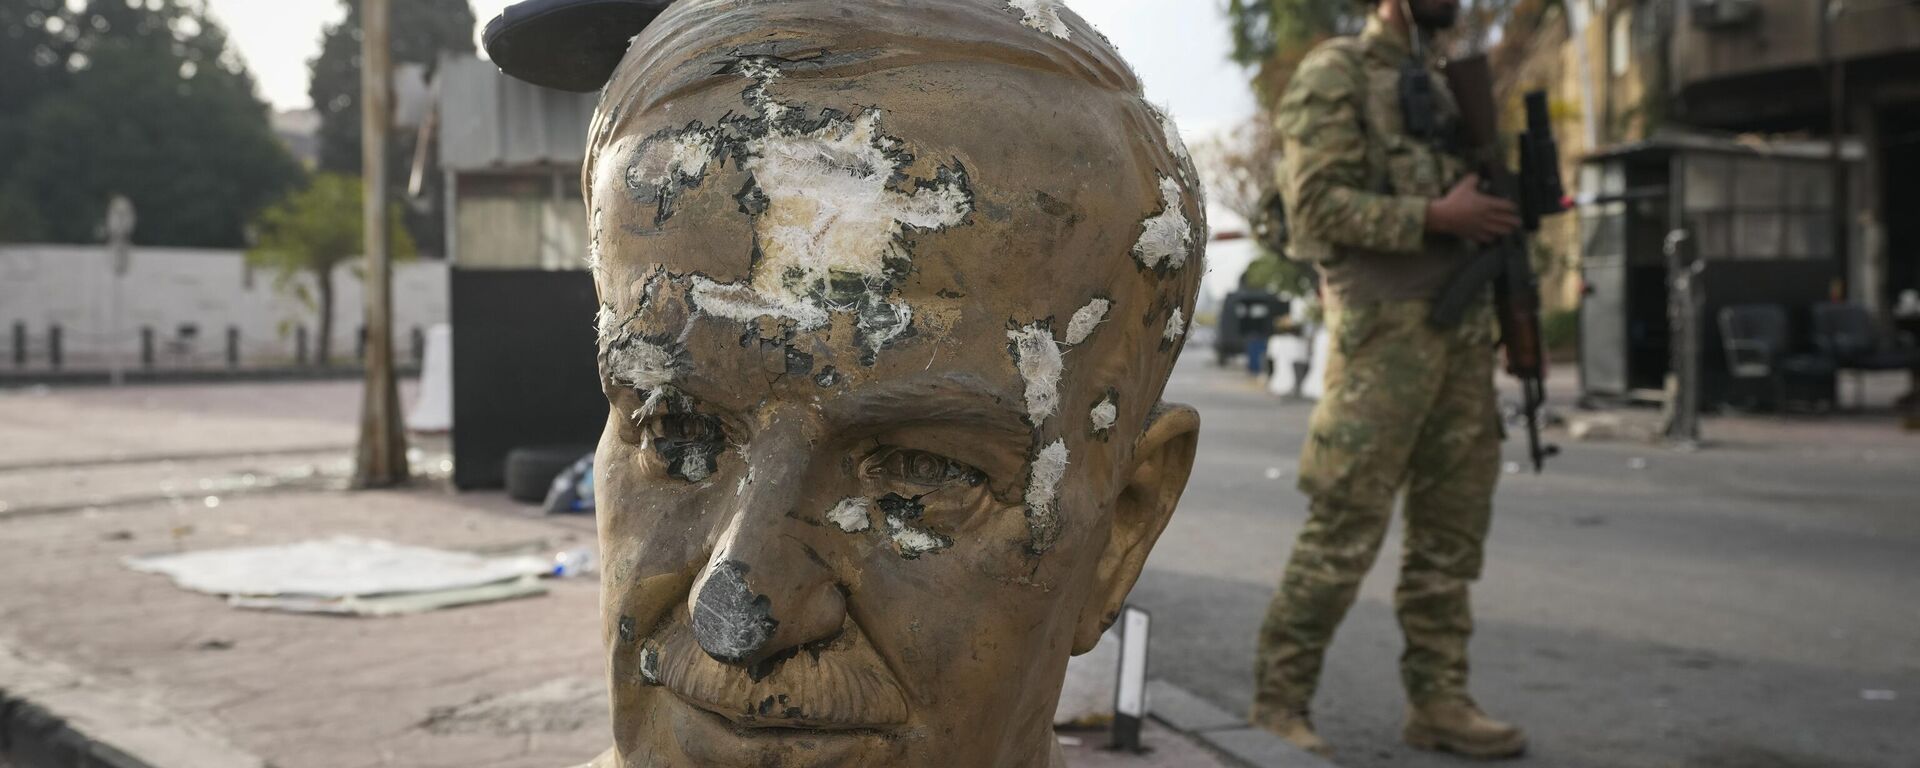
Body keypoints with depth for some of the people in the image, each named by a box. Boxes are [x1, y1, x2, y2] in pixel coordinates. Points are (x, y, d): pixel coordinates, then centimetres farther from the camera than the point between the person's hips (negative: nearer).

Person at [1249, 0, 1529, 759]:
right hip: (1386, 328, -8)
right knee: (1344, 529, -7)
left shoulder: (1437, 82, 22)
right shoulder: (1335, 74, -3)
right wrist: (1437, 217, -17)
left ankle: (1438, 699, 16)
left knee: (1452, 527, 8)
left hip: (1462, 329, 8)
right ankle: (1278, 702, 2)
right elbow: (1318, 205, -14)